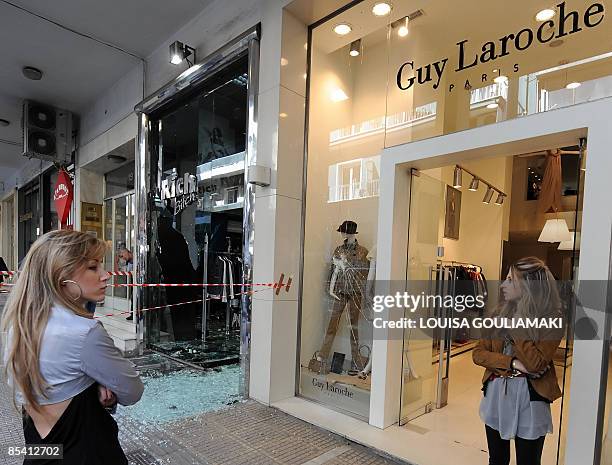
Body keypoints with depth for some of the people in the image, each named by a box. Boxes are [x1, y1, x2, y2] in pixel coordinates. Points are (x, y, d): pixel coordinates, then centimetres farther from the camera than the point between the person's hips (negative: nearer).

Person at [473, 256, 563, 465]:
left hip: (529, 400, -4)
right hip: (496, 395, 4)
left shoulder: (552, 321, -12)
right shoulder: (501, 313, 1)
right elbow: (478, 354, -3)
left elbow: (535, 364, -22)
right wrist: (511, 363, -17)